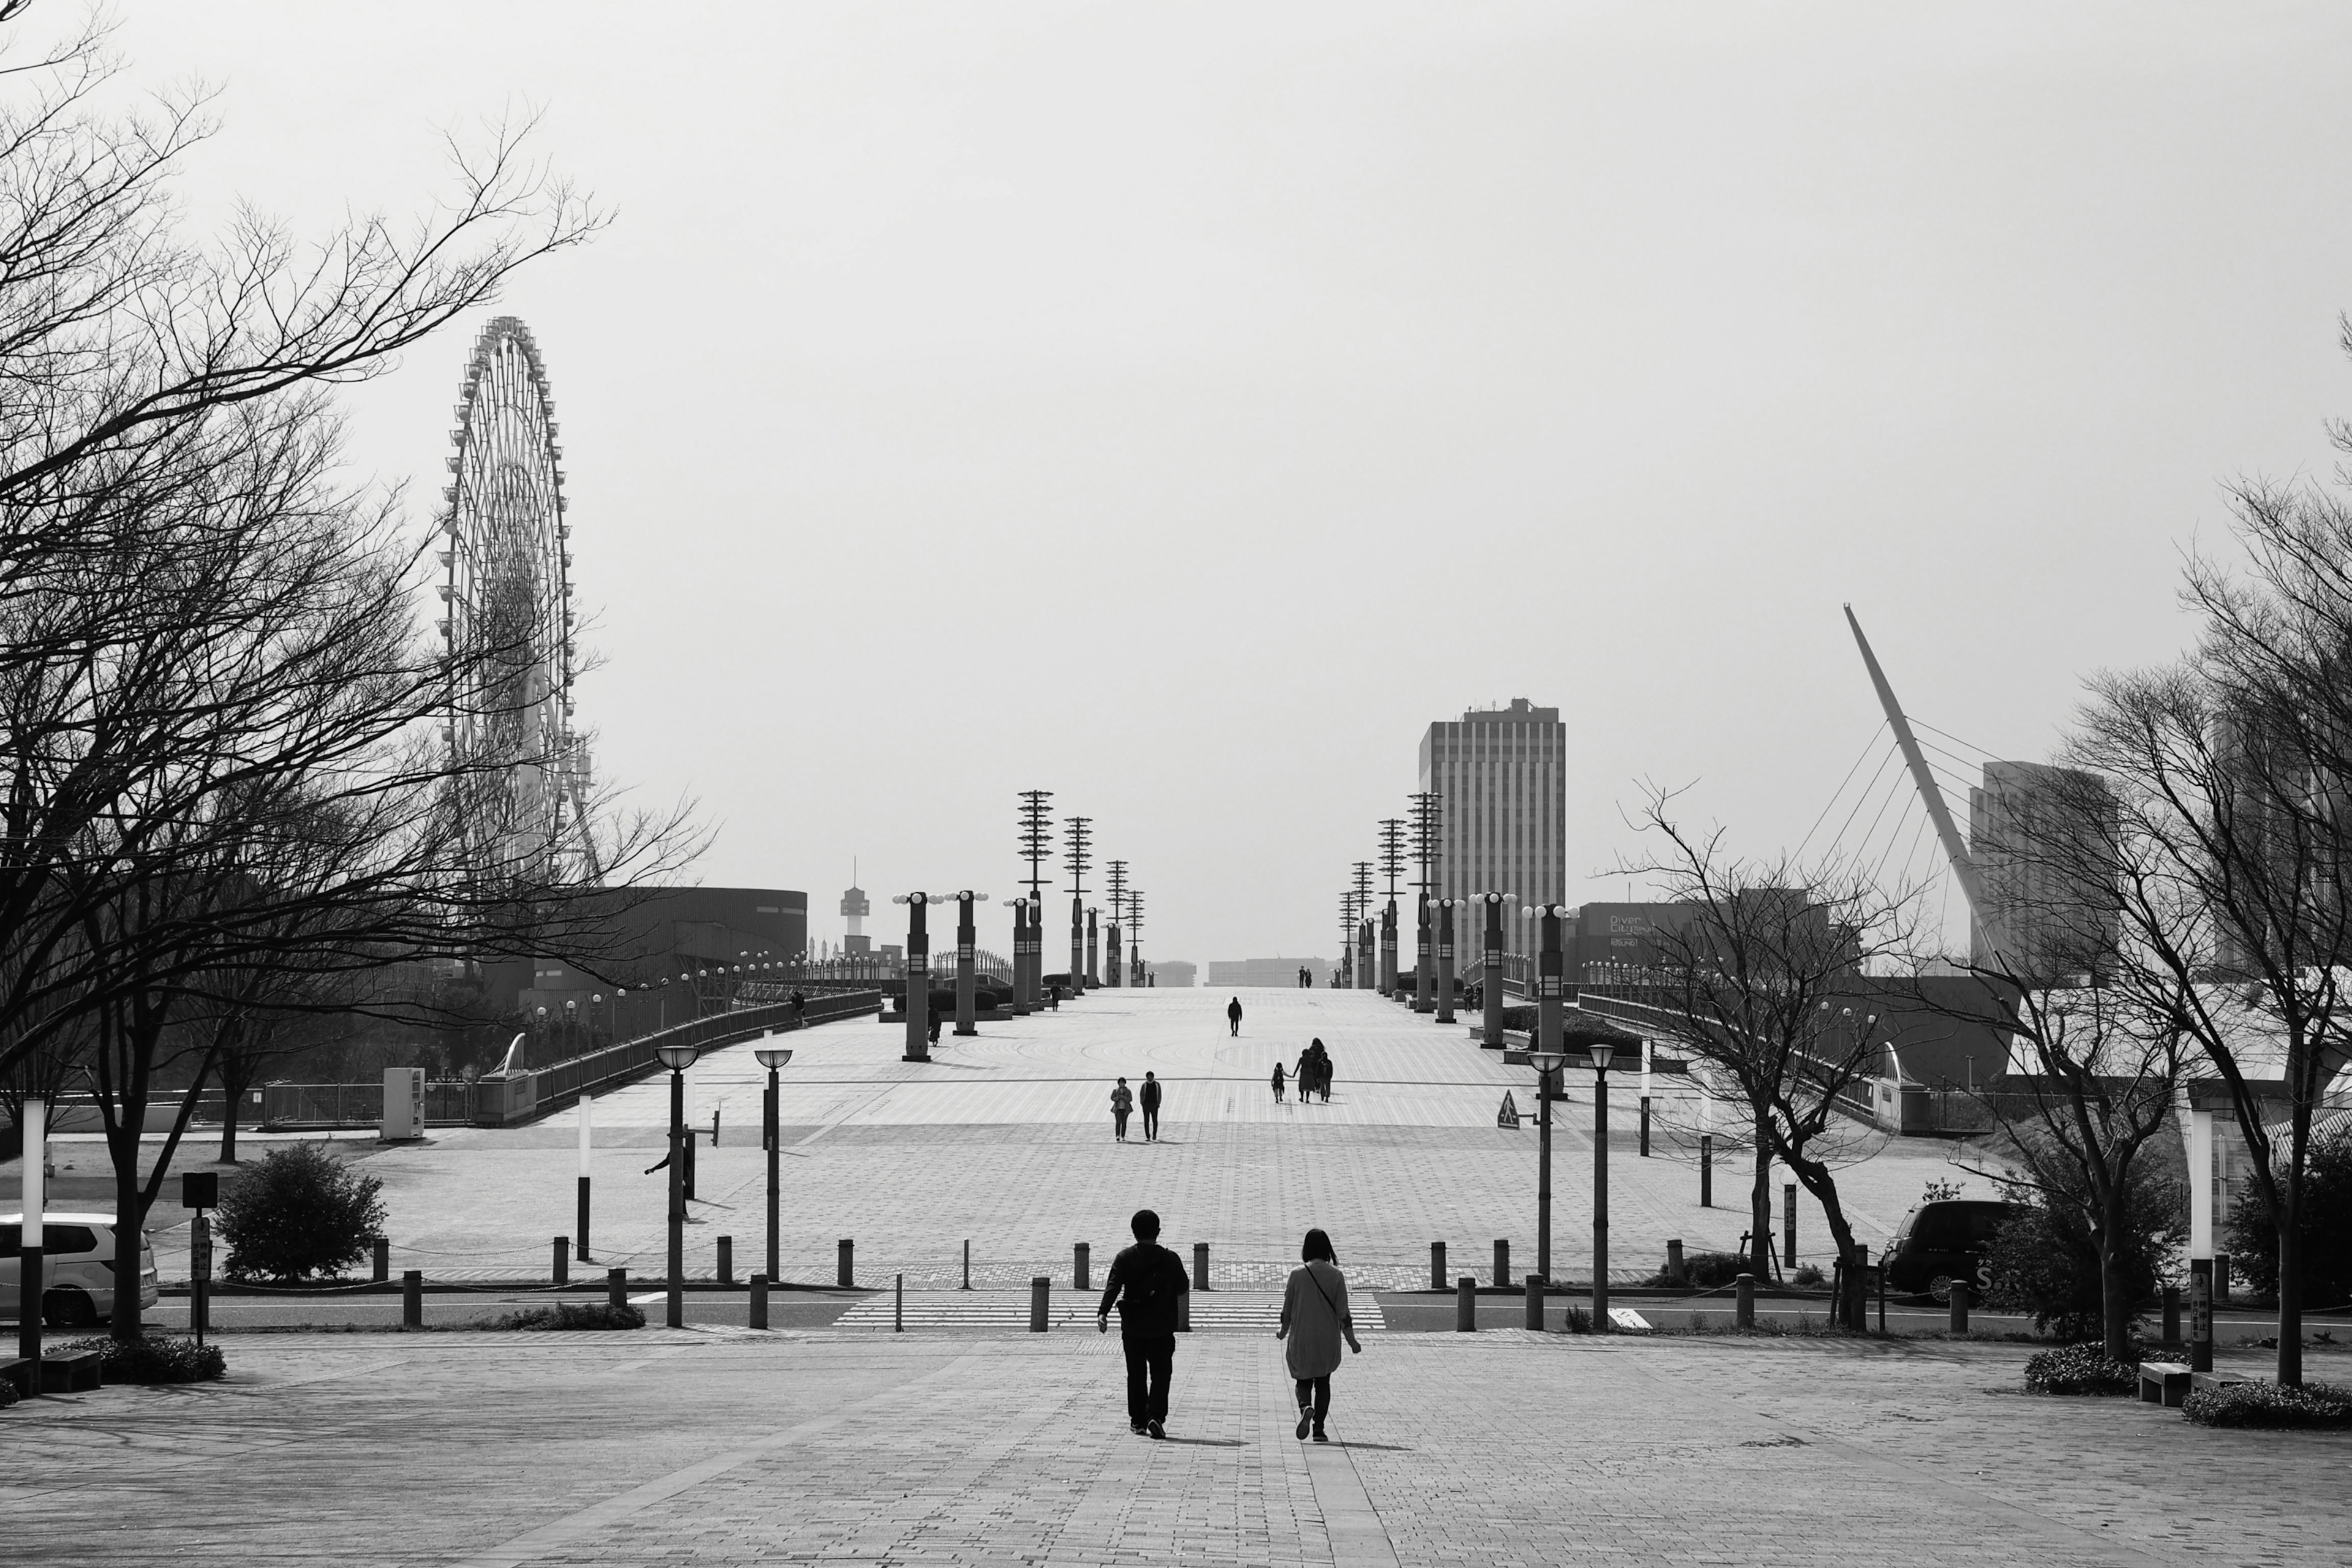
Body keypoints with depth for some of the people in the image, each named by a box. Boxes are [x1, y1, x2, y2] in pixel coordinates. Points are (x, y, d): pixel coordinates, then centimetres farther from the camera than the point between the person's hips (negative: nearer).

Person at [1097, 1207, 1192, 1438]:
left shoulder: (1124, 1258, -3)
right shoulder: (1170, 1259, -3)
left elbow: (1113, 1287, -15)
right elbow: (1183, 1287, 8)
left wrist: (1103, 1313, -23)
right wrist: (1176, 1302, 30)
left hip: (1133, 1328, 1)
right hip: (1162, 1328, -1)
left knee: (1136, 1375, 14)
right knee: (1160, 1373, 2)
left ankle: (1138, 1420, 18)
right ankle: (1156, 1416, -16)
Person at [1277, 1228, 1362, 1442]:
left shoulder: (1297, 1274, -7)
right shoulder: (1336, 1276, -7)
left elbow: (1287, 1310, 1)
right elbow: (1343, 1313, -7)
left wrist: (1283, 1332, 19)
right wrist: (1352, 1341, 2)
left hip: (1301, 1338, -1)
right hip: (1329, 1340, 1)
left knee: (1303, 1381, 12)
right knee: (1323, 1383, 16)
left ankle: (1306, 1408, -20)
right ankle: (1319, 1429, 10)